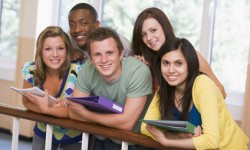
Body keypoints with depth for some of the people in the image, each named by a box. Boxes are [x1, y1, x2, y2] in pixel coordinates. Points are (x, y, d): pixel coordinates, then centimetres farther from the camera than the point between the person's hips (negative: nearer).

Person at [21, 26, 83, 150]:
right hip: (43, 133, 2)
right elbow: (27, 102, -6)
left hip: (73, 136, -2)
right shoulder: (31, 70, -17)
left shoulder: (78, 72, -27)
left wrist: (46, 109, -31)